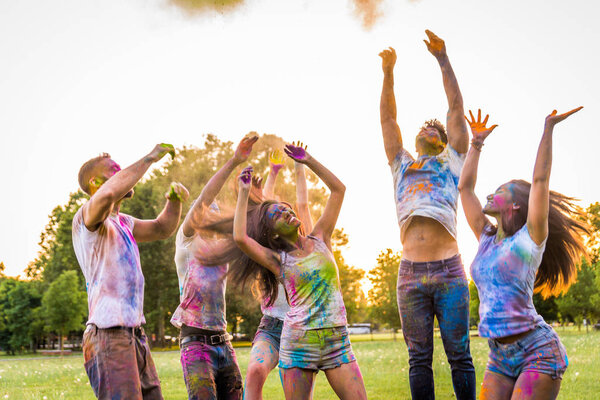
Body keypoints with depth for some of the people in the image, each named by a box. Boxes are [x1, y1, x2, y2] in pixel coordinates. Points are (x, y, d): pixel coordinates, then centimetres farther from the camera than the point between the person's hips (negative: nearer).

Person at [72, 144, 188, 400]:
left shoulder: (123, 223, 21)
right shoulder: (87, 217, -7)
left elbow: (162, 229, 29)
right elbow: (108, 194, -29)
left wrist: (174, 199, 8)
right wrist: (150, 157, -20)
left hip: (135, 335, 9)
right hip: (108, 334, -9)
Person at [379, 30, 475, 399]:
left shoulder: (451, 161, 19)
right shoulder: (402, 164, 24)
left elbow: (457, 108, 15)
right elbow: (388, 118, 21)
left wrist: (442, 58, 15)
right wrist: (388, 72, 14)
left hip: (448, 271, -2)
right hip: (411, 273, 2)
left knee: (459, 355, -1)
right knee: (419, 359, 3)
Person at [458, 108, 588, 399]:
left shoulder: (530, 239, -3)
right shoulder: (487, 239, 13)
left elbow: (540, 179, -11)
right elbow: (465, 187, 18)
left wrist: (548, 128, -9)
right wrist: (477, 142, 21)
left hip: (537, 351, -6)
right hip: (500, 357, 6)